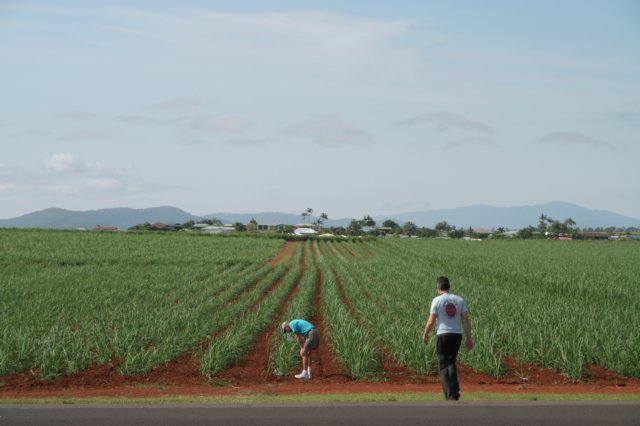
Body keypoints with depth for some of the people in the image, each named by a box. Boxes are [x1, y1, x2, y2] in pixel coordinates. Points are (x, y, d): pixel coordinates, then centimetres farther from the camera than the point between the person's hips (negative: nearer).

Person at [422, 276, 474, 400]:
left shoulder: (437, 300, -6)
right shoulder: (459, 300, 6)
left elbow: (431, 321, -7)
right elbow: (466, 320, 3)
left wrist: (425, 335, 8)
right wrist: (469, 338, 8)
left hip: (443, 335, -4)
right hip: (457, 335, 4)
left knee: (444, 366, 1)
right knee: (451, 363, 20)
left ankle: (451, 396, -8)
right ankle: (455, 391, 13)